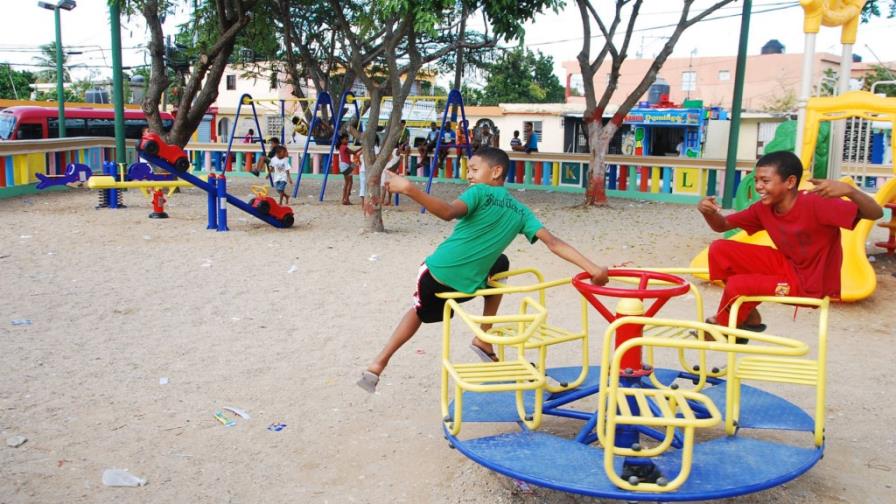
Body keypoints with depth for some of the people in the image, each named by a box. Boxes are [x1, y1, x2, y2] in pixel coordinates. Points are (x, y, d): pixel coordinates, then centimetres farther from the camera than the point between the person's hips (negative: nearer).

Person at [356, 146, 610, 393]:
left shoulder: (479, 193, -5)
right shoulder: (521, 211, 8)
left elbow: (449, 212, -25)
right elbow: (553, 243, 0)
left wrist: (409, 188, -33)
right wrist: (593, 268, 0)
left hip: (437, 271, -2)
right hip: (466, 285, 2)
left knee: (419, 310, 29)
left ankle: (378, 365, 22)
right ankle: (484, 340, 32)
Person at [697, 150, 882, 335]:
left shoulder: (816, 204, -26)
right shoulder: (763, 208, -5)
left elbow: (876, 213, -30)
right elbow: (722, 225, 4)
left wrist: (848, 190, -50)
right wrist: (709, 212, -20)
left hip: (811, 283, -7)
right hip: (786, 265, 7)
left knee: (737, 284, -22)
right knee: (720, 249, -5)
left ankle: (723, 326, 12)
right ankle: (747, 317, 8)